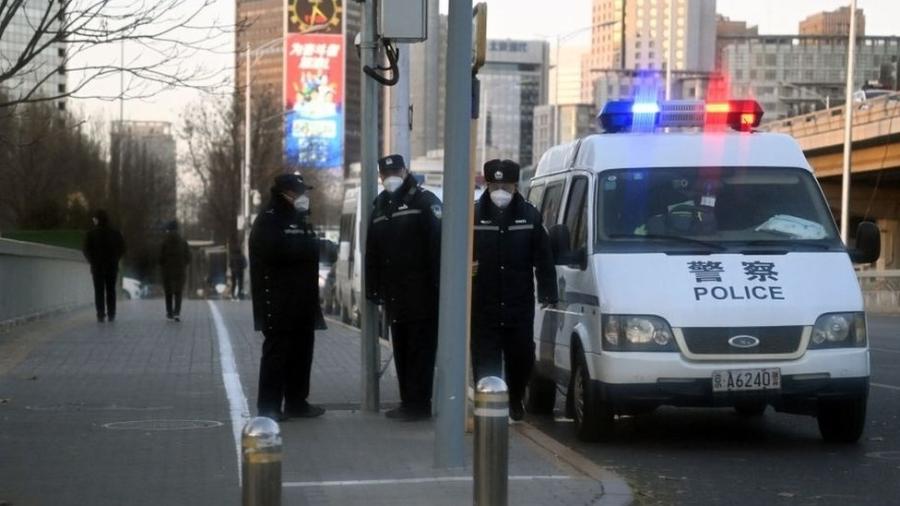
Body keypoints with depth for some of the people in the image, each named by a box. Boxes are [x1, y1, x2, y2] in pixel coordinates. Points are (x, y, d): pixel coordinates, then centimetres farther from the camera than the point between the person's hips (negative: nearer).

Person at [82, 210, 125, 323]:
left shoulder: (91, 233, -7)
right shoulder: (115, 233, 2)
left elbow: (86, 249, -9)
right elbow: (122, 248, 3)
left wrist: (92, 261, 3)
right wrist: (115, 259, 10)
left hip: (97, 266, -2)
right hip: (112, 266, 2)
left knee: (99, 291, 1)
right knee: (111, 290, 8)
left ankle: (101, 315, -5)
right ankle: (111, 315, 5)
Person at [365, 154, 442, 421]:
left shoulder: (424, 201, -5)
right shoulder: (380, 206, 19)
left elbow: (438, 244, -13)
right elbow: (372, 253, 20)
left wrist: (438, 284, -19)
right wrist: (373, 289, 15)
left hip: (421, 292, -8)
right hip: (394, 294, 8)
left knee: (420, 349, -6)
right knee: (401, 349, 10)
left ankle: (418, 404, -6)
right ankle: (408, 402, 16)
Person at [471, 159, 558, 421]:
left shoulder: (530, 216, 2)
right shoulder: (474, 215, -1)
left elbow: (543, 259, 4)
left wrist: (548, 294, 0)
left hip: (520, 304, 1)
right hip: (483, 305, -1)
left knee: (521, 358, 10)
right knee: (486, 360, -1)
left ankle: (515, 400, 32)